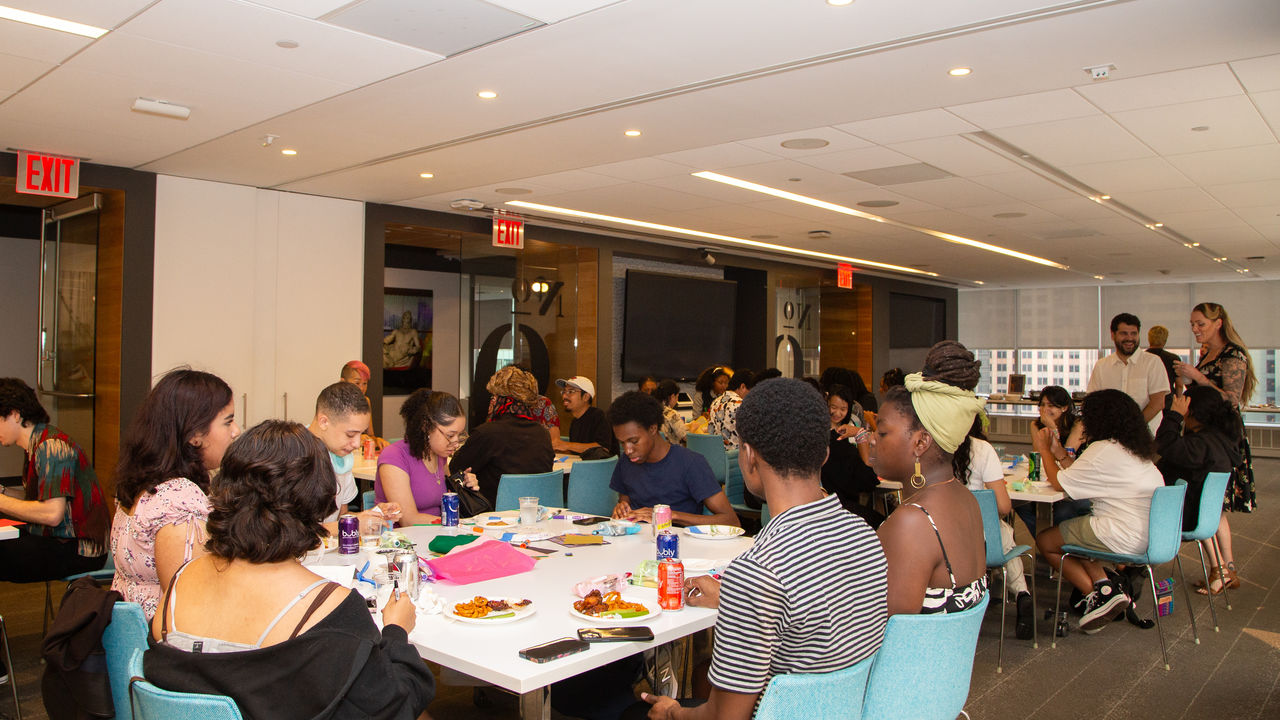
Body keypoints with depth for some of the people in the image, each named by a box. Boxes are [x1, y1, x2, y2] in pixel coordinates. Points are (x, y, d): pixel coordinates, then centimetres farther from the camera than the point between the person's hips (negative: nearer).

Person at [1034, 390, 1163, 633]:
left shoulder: (1103, 450, -16)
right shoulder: (1136, 449, 13)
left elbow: (1060, 483, -8)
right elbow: (1081, 477, 18)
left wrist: (1044, 450, 7)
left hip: (1125, 538, -10)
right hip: (1150, 534, 10)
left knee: (1045, 541, 6)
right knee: (1071, 531, 24)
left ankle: (1099, 595, 2)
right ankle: (1104, 585, 8)